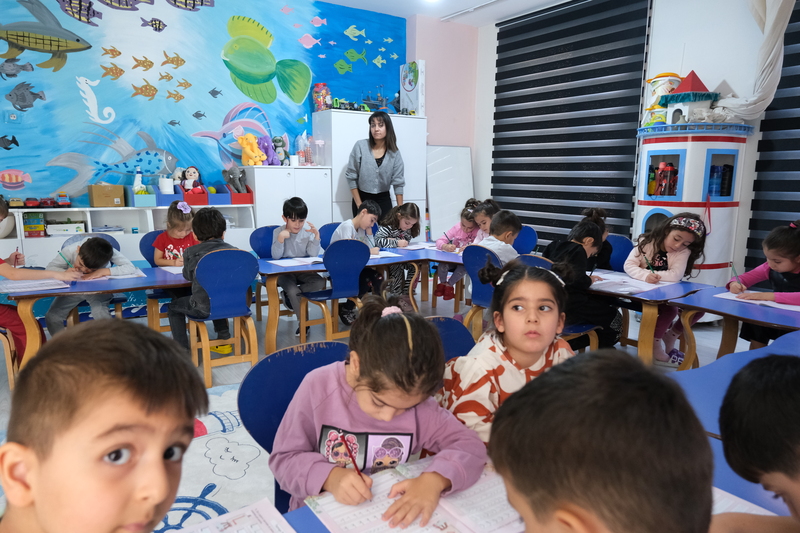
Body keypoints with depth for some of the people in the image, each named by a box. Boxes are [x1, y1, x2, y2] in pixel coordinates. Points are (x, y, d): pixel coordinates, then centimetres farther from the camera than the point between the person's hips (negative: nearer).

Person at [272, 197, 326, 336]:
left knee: (320, 282, -24)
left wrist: (316, 235, -21)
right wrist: (281, 238, -29)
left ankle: (289, 295, -8)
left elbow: (314, 254, -13)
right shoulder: (278, 232, -7)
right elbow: (276, 256, -16)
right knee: (293, 290, -29)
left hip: (304, 271, 3)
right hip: (284, 272, -2)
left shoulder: (308, 232, -3)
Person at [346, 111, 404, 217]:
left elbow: (398, 182, 0)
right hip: (362, 198, -2)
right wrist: (359, 204, -8)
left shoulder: (394, 153, -3)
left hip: (383, 199, 2)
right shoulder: (360, 146, -10)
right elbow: (351, 176, -6)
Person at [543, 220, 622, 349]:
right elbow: (577, 281, -21)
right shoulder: (578, 251, -10)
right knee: (614, 316, 7)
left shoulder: (552, 246, 15)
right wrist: (589, 280, 1)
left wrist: (587, 278, 18)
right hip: (569, 307, -8)